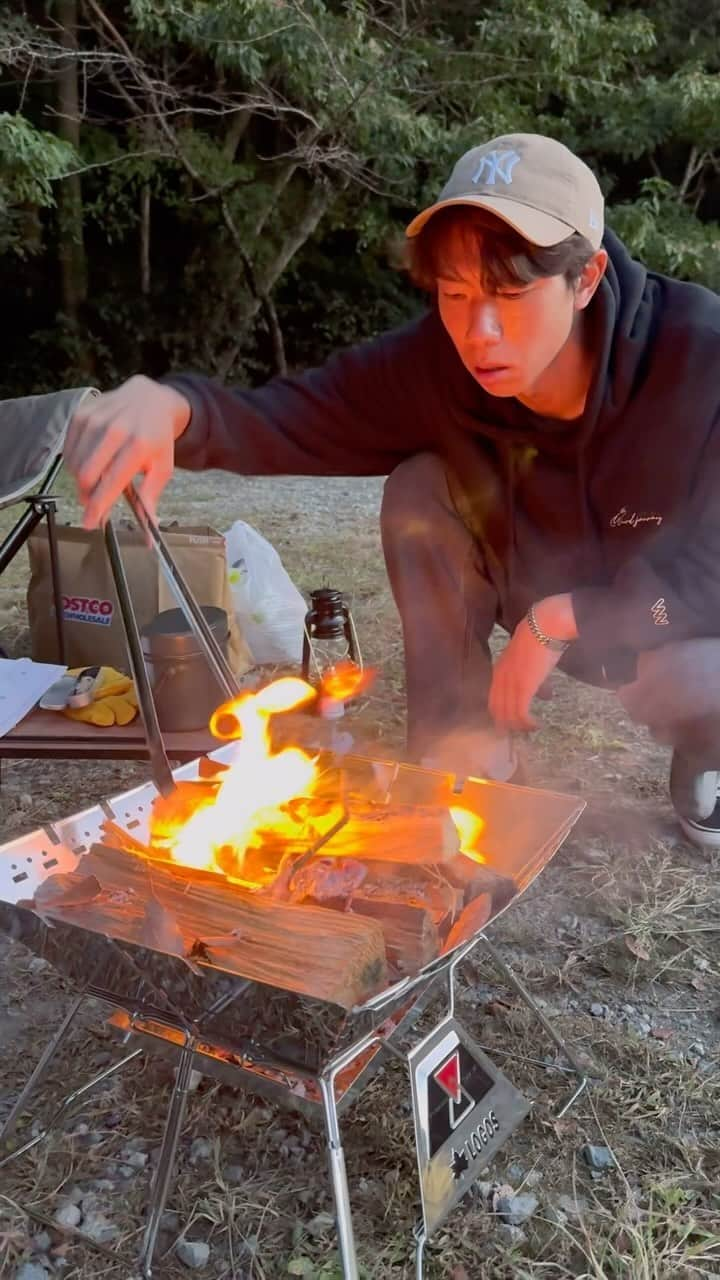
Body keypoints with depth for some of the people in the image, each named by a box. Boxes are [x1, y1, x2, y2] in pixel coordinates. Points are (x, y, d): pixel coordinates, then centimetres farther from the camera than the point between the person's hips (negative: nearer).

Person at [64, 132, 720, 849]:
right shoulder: (437, 362, -23)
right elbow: (287, 418, -23)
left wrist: (562, 618, -33)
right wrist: (168, 406, -45)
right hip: (541, 605, 3)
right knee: (422, 489, -21)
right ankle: (460, 750, -7)